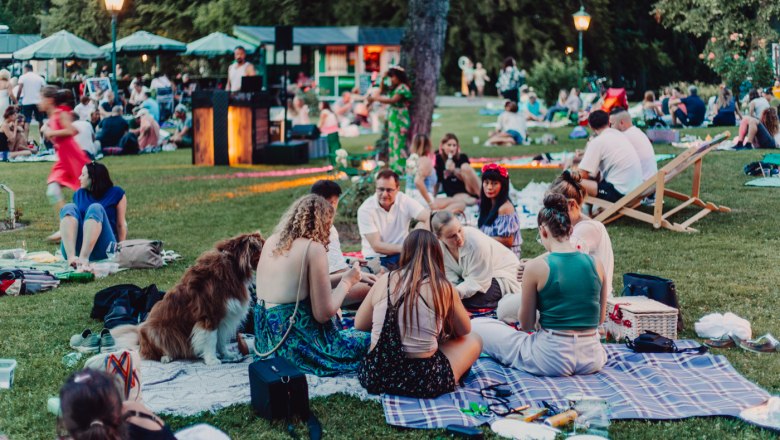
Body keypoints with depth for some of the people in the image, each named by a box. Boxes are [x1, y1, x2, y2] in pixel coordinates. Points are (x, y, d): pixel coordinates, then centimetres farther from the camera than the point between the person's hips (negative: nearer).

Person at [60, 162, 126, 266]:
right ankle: (71, 257, -47)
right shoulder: (79, 194, 20)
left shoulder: (116, 193, 9)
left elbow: (121, 224, 6)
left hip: (102, 251, -3)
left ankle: (83, 257, -51)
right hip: (77, 247, 3)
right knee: (69, 208, -18)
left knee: (95, 208, -26)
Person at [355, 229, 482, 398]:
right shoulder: (443, 287, -5)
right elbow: (465, 330, 12)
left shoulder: (384, 280, 1)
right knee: (474, 341, 20)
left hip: (375, 376, 4)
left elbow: (359, 324, 14)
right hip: (422, 381, -3)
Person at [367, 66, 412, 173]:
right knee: (392, 144, 11)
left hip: (399, 119, -10)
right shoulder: (393, 87, 15)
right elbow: (381, 91, 26)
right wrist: (383, 79, 12)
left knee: (398, 144, -10)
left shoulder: (403, 87, -12)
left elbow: (393, 100, -22)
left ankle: (400, 169, -10)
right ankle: (393, 168, 16)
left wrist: (375, 98, -22)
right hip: (392, 119, 10)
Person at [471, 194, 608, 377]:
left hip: (552, 359, 1)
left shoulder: (536, 267, -12)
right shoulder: (596, 264, -2)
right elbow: (600, 319, 11)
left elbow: (526, 325, -1)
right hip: (592, 360, 0)